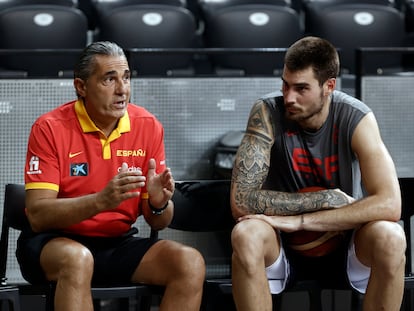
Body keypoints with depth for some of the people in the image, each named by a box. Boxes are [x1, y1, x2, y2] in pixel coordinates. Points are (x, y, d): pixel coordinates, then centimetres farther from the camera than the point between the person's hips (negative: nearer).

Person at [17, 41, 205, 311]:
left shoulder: (148, 126, 0)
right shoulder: (50, 128, -11)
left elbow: (158, 222, 5)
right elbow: (37, 215, -18)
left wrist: (159, 203, -20)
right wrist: (101, 201, -33)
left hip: (119, 243, 4)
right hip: (57, 242, -4)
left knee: (191, 263, -20)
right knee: (76, 258, -38)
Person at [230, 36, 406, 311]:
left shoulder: (356, 118, -16)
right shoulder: (267, 113, -16)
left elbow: (390, 204, -27)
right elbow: (241, 201, -23)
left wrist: (299, 219, -31)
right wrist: (326, 199, -24)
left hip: (344, 240, 1)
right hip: (284, 245, 0)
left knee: (390, 237, -32)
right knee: (246, 235, -34)